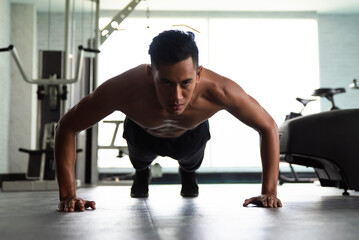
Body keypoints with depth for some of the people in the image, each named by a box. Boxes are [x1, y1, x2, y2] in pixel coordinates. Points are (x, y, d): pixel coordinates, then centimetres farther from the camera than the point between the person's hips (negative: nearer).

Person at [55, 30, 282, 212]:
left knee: (190, 164, 33)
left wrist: (269, 192, -34)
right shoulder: (124, 89, -48)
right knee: (140, 162, 33)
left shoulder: (217, 90, -47)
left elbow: (269, 127, -30)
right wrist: (68, 196, -37)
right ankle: (141, 174, 69)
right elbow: (67, 127, -33)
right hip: (143, 133, 0)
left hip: (192, 134, 1)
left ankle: (187, 174, 69)